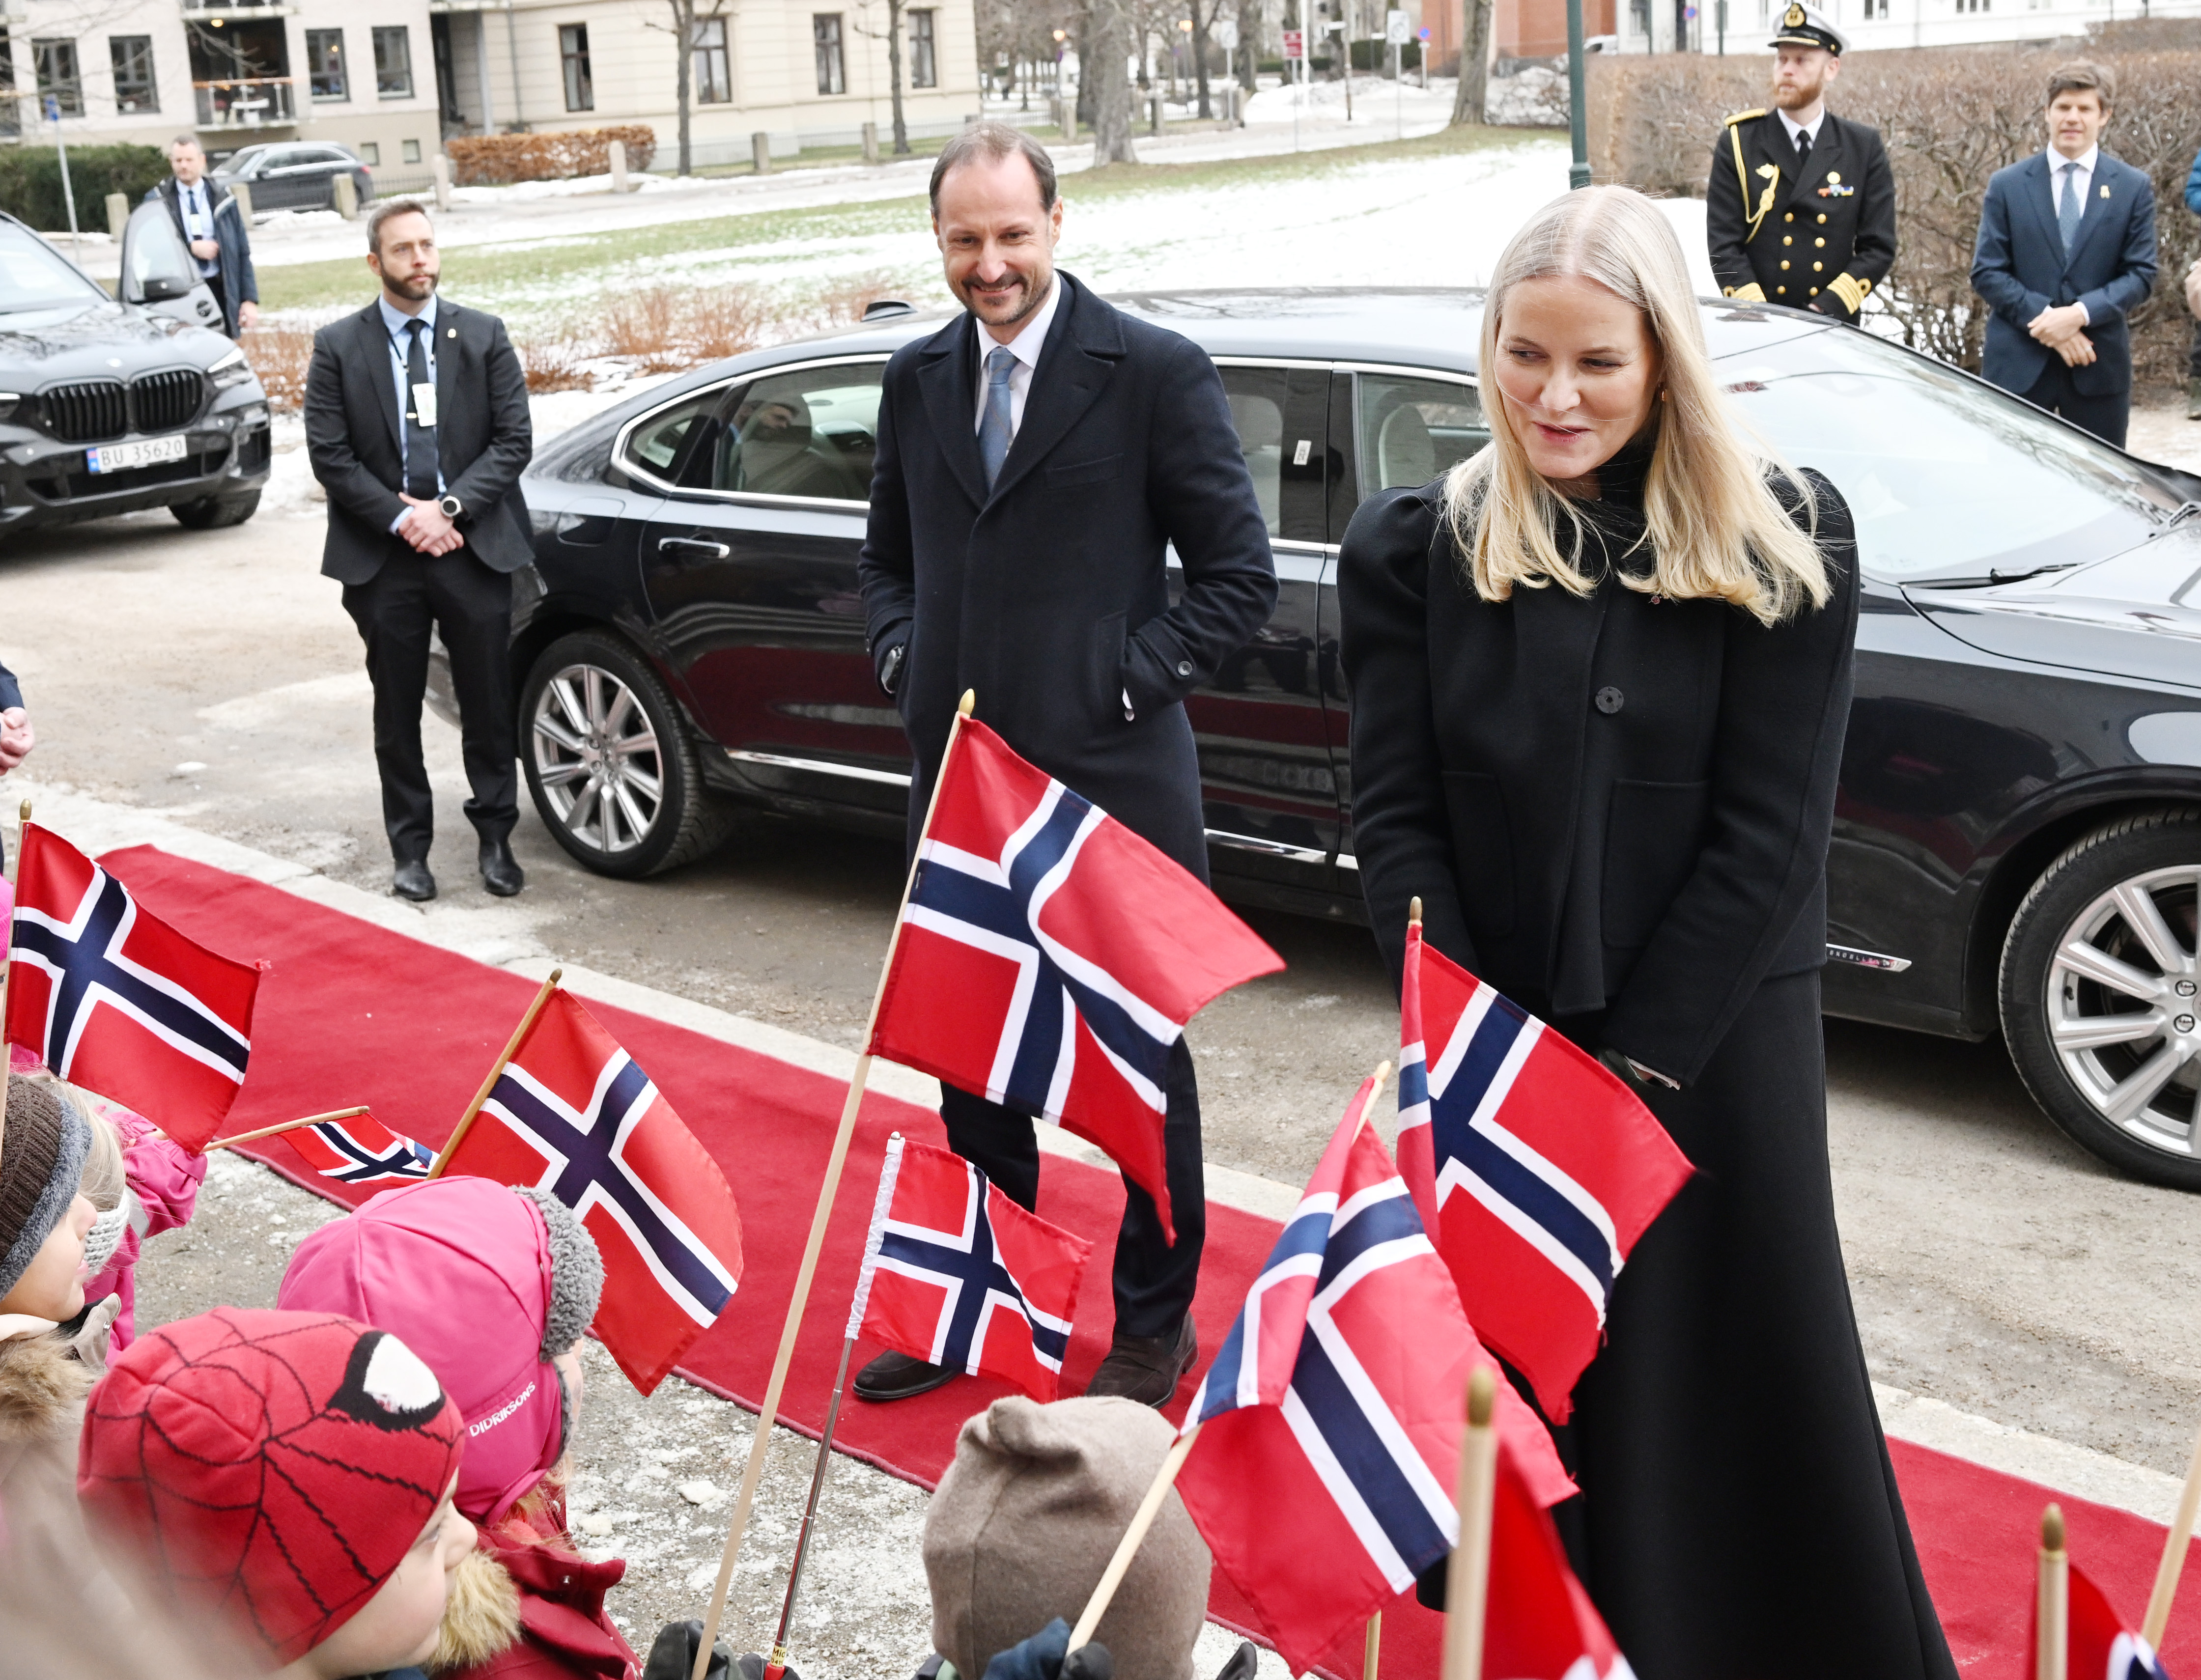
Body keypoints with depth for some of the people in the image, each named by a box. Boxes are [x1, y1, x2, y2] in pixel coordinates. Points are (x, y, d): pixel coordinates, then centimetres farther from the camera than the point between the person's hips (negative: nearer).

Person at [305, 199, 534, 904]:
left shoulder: (483, 336, 3)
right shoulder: (338, 347, 1)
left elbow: (514, 440, -1)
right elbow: (330, 456, -3)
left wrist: (449, 507, -12)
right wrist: (403, 518, -13)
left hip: (474, 547, 0)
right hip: (383, 556, 0)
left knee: (488, 704, 6)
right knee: (397, 711, 8)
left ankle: (496, 837, 20)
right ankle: (410, 848, 19)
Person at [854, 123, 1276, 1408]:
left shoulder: (1156, 372, -7)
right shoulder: (919, 377, 9)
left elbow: (1241, 577, -6)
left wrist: (1125, 679, -13)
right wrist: (903, 656, 3)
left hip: (1114, 785, -5)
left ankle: (1155, 1323, 25)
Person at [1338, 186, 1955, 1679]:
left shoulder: (1784, 541, -5)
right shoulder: (1417, 548, -1)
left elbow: (1772, 832, -8)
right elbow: (1399, 820, -3)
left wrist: (1636, 1063, -11)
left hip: (1716, 1046, -1)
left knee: (1750, 1382, 8)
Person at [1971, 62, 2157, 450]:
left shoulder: (2133, 188, 5)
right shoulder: (2007, 185, 4)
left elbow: (2141, 273, 2)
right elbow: (1986, 272, -1)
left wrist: (2080, 314, -15)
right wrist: (2044, 320, -13)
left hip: (2099, 363, 1)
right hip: (2018, 362, -1)